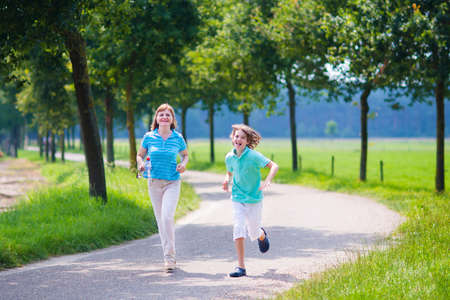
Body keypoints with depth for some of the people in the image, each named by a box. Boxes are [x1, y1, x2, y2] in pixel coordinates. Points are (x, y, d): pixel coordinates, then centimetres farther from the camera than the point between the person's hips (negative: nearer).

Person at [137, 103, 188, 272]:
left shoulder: (178, 138, 0)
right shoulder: (149, 137, 1)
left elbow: (185, 155, 17)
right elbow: (140, 155, 14)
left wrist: (183, 164, -4)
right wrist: (141, 164, -8)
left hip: (172, 182, -2)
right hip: (154, 182, 2)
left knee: (167, 216, -19)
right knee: (160, 219, 6)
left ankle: (170, 256, -13)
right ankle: (168, 257, 19)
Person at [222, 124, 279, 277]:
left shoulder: (254, 156, -15)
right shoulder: (229, 157, 0)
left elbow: (274, 166, -18)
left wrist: (267, 181, -35)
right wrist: (227, 180, -3)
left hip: (254, 199, -2)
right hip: (238, 198, 2)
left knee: (253, 233, 8)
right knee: (238, 230, -12)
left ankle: (262, 235, 48)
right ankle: (241, 267, -7)